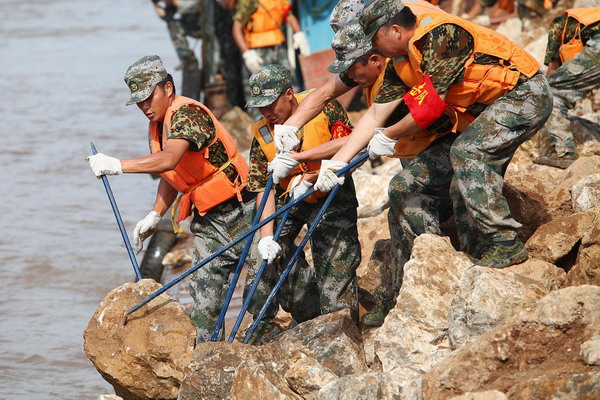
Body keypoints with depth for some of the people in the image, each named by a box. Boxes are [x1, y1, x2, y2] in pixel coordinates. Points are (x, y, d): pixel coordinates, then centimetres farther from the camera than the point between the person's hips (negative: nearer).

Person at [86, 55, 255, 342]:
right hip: (206, 220, 9)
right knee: (203, 295, 2)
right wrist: (155, 216, 9)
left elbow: (169, 160, -36)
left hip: (239, 211, -9)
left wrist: (117, 166, -38)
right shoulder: (156, 126, 10)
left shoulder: (187, 113, -20)